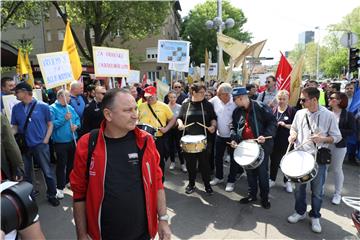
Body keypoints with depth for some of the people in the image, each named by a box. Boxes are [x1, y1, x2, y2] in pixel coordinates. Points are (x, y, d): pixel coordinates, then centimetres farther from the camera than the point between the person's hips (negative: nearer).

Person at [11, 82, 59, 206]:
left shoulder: (43, 106, -7)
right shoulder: (16, 108, 3)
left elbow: (50, 124, -1)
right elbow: (15, 126, 10)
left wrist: (45, 140, -8)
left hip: (40, 145, -3)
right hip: (23, 146, 4)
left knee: (47, 172, 4)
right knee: (25, 174, 16)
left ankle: (52, 195, 22)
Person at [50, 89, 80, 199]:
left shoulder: (70, 107, 11)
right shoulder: (52, 108, -9)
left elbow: (77, 119, 12)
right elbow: (52, 124, -19)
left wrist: (76, 125, -8)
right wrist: (64, 119, -23)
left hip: (72, 140, 6)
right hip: (60, 142, -6)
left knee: (72, 163, 18)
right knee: (61, 165, 0)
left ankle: (69, 181, 36)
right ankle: (60, 188, 11)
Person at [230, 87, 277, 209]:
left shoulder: (261, 107, -13)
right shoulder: (237, 111, 5)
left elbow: (272, 122, -12)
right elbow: (234, 126, 15)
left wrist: (265, 135, -25)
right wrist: (234, 138, -2)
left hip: (262, 145, -5)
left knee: (262, 172, 5)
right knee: (249, 171, 14)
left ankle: (264, 197, 23)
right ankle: (252, 194, 31)